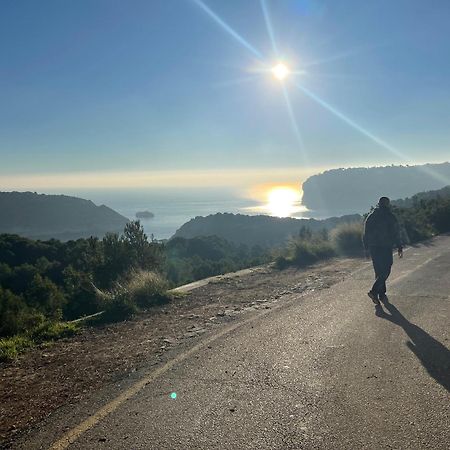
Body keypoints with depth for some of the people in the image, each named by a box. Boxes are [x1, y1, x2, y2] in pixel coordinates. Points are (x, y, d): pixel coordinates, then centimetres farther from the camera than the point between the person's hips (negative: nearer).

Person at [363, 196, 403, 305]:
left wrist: (367, 249, 16)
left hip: (373, 248, 5)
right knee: (385, 272, -1)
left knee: (379, 272, 13)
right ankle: (374, 291, -16)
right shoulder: (390, 217, -5)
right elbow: (396, 234, -5)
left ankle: (382, 294, 17)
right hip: (385, 247, -5)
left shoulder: (370, 217, 8)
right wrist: (400, 248, 2)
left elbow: (366, 234, 10)